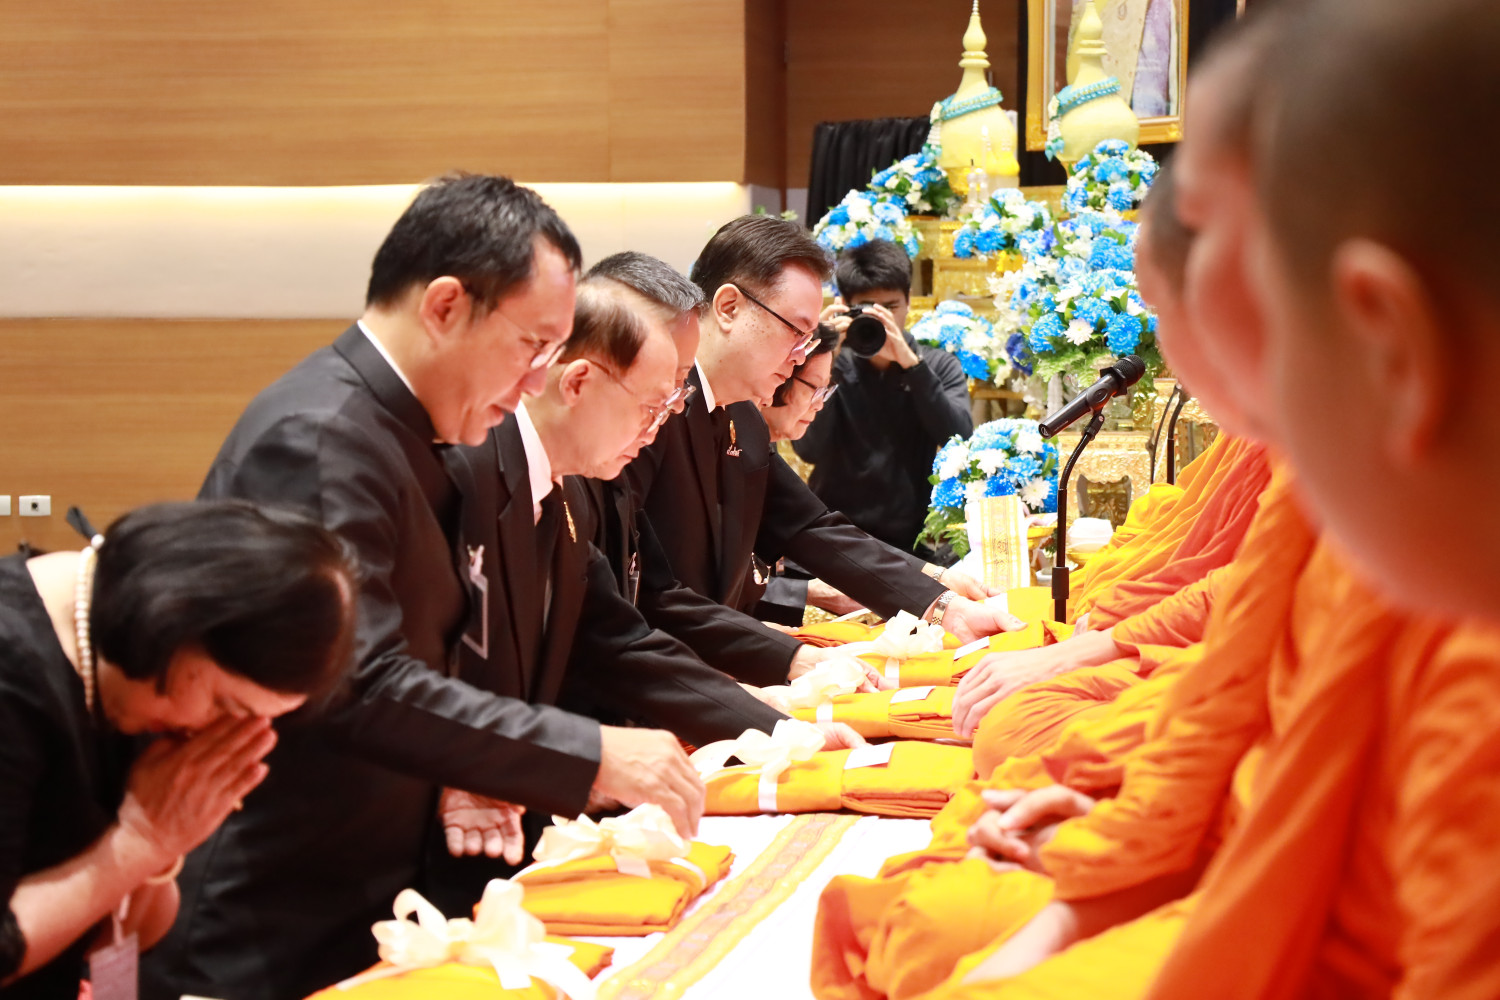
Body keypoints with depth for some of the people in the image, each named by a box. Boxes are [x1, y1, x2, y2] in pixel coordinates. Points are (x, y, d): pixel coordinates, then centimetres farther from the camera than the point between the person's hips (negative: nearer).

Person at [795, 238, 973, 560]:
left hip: (914, 539, 2)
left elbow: (960, 442, -11)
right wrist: (827, 361, -18)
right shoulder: (830, 365, 2)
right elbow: (808, 449, -12)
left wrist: (910, 362, -19)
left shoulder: (939, 365, 6)